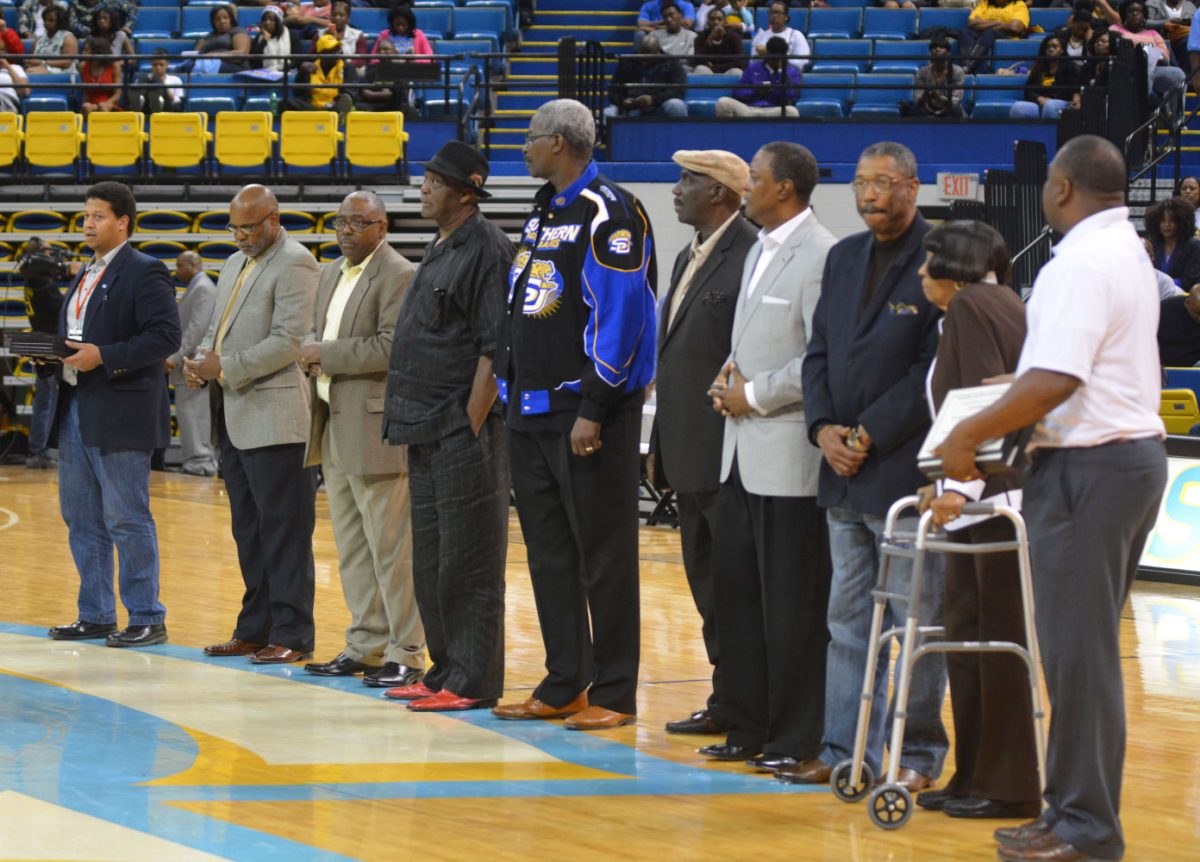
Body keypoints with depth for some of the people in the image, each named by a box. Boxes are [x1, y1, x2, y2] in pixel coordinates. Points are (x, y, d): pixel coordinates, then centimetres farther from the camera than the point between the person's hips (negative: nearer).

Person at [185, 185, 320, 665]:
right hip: (234, 419, 9)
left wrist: (226, 368, -18)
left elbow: (289, 340, -18)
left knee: (283, 531, -5)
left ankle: (291, 636, -3)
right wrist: (202, 361, 3)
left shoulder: (294, 264, -10)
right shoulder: (235, 264, 19)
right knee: (247, 531, 13)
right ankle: (254, 630, 19)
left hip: (273, 419, -9)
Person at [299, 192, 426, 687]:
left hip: (376, 429, -9)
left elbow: (390, 347, -20)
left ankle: (405, 654, -3)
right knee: (352, 547, 13)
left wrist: (326, 355, -14)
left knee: (390, 547, -6)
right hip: (335, 426, 9)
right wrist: (311, 348, 1)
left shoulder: (398, 276, -11)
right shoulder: (332, 275, 18)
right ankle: (366, 644, 20)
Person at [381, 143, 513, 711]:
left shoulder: (486, 249, -12)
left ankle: (473, 681, -3)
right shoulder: (440, 250, 17)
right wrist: (412, 425, 17)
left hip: (464, 431, -10)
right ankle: (445, 671, 21)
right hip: (428, 432, 10)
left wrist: (472, 425, -19)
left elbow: (495, 348, -17)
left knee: (467, 560, -6)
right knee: (430, 562, 13)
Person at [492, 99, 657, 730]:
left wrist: (594, 410, -20)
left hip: (588, 412, -9)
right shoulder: (543, 213, 16)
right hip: (532, 410, 9)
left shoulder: (608, 214, -12)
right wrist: (505, 380, 15)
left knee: (603, 554, -4)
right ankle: (562, 686, 18)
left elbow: (618, 316, -17)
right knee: (549, 553, 11)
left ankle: (614, 695, -1)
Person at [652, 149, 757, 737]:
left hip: (728, 456, -10)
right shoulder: (689, 260, 17)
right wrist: (661, 445, 19)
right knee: (707, 585, 13)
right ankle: (727, 702, 19)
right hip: (689, 455, 10)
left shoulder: (751, 258, -13)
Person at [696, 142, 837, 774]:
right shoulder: (760, 251, 17)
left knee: (792, 602, -3)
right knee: (735, 588, 11)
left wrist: (754, 395, -13)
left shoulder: (819, 256, -14)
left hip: (788, 455, -10)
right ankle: (748, 729, 19)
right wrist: (731, 371, 8)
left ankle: (797, 739, 3)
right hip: (742, 452, 10)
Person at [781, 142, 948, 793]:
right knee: (849, 618, 12)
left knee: (917, 621, -1)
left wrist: (869, 436, -14)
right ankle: (848, 750, 18)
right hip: (844, 472, 7)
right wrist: (824, 428, -2)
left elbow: (935, 372, -13)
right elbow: (819, 351, 14)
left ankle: (918, 755, 6)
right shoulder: (844, 258, 14)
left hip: (906, 472, -7)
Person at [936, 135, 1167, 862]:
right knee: (1092, 646, 14)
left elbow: (1054, 383, -25)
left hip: (1089, 466, -10)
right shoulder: (1130, 252, 15)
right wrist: (1018, 391, 25)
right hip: (1135, 450, 10)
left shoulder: (1081, 264, -18)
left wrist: (969, 434, -17)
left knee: (1079, 651, -6)